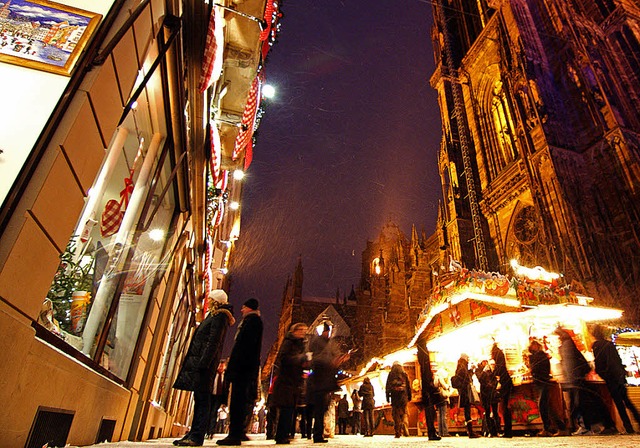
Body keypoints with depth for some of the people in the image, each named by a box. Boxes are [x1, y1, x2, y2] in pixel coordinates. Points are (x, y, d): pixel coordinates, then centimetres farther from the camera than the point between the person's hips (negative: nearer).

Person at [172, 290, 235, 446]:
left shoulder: (219, 316, -7)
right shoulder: (213, 316, 23)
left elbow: (213, 342, -17)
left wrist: (203, 362, -24)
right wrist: (198, 363, 19)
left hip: (205, 363, -10)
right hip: (199, 362, 10)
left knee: (202, 399, -9)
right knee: (200, 398, 10)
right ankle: (194, 434, 14)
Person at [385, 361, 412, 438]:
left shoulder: (391, 374, 7)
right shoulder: (404, 374, 7)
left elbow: (387, 386, 6)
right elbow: (408, 385, 7)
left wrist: (387, 397, 9)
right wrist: (409, 396, 11)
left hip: (394, 396, 0)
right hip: (403, 396, 0)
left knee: (395, 415, 3)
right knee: (403, 414, 6)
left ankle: (397, 433, 0)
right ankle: (403, 430, -7)